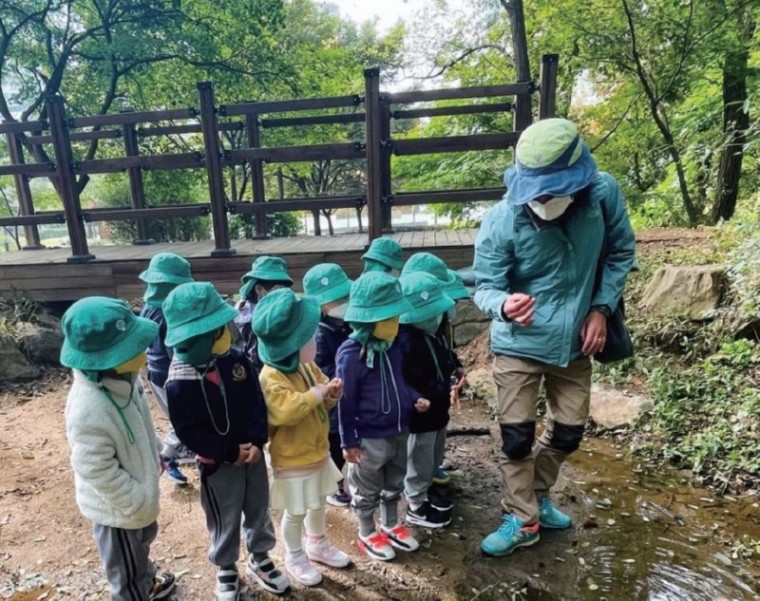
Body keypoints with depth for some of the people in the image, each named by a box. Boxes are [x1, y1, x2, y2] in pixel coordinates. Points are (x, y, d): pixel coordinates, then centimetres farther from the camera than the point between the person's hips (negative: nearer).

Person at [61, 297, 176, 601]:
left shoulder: (121, 379, -12)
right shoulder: (89, 411, -39)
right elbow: (98, 471, -30)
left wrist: (154, 454, 17)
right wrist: (139, 503, -20)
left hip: (138, 495, 9)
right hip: (118, 507, -9)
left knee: (143, 540, 36)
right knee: (127, 574, 17)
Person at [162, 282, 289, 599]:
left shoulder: (237, 359, -10)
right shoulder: (179, 383, -22)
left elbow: (257, 403, -5)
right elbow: (189, 433, -17)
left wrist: (256, 442, -17)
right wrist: (231, 452, -18)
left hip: (253, 453, 4)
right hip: (217, 464, -4)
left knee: (259, 511, 21)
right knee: (226, 522, 16)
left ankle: (259, 559, 46)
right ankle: (226, 569, 43)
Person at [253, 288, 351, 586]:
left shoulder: (308, 367, -1)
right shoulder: (271, 378, -25)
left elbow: (321, 402, 9)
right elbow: (286, 411, -40)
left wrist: (332, 394, -13)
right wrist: (315, 395, -31)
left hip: (318, 451, 7)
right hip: (292, 460, -7)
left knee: (318, 504, 24)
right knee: (295, 513, 11)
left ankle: (317, 544, 47)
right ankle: (295, 557, 34)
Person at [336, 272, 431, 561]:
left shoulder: (393, 345, -1)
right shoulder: (351, 354, -23)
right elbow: (346, 401, -17)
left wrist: (415, 399, -3)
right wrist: (348, 441, -12)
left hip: (398, 431, 7)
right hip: (369, 437, -7)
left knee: (394, 484, 25)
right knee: (367, 490, 15)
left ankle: (391, 526, 45)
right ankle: (367, 535, 35)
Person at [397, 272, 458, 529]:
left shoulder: (431, 334, 3)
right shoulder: (407, 342, -31)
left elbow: (444, 362, 17)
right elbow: (415, 386, -32)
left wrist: (452, 369, -2)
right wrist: (445, 391, -25)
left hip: (436, 410, 10)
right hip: (419, 414, -10)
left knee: (433, 458, 25)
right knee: (420, 461, 10)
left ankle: (422, 496, 45)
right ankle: (416, 507, 30)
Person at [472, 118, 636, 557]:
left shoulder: (604, 193, -16)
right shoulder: (501, 221, -23)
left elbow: (620, 252, 0)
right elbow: (486, 287, -16)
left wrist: (601, 308, -8)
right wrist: (504, 304, -40)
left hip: (575, 343, 4)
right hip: (519, 345, -3)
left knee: (568, 432, 17)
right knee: (517, 436, 2)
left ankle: (537, 498, 43)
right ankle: (524, 520, 26)